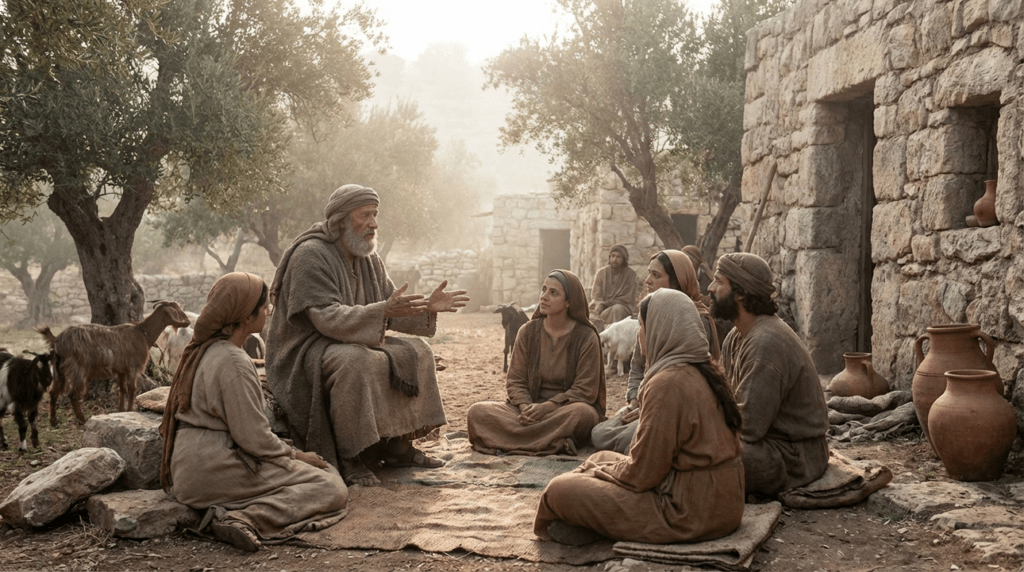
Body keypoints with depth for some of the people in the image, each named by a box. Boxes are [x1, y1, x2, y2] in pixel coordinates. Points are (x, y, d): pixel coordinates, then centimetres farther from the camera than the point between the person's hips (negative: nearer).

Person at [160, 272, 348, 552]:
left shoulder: (202, 349, 11)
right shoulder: (233, 362, -19)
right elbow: (253, 437, -19)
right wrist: (296, 455, -3)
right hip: (216, 470, -10)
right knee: (331, 488, -9)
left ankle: (234, 517, -1)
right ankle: (246, 519, -24)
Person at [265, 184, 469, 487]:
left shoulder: (369, 260, 8)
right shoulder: (310, 255, -19)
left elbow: (392, 307, 7)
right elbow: (327, 317, -29)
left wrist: (427, 307, -12)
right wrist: (383, 310, -39)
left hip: (355, 342, 9)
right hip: (306, 352, -9)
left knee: (416, 351, -1)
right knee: (354, 361, -38)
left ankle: (397, 446, 0)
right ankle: (349, 459, -27)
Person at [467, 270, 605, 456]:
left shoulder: (586, 337, -3)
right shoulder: (528, 331, 7)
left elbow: (586, 390, -7)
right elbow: (515, 380, 5)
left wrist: (547, 407, -20)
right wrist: (525, 406, -17)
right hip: (530, 409, 3)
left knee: (582, 413, -40)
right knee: (478, 412, -23)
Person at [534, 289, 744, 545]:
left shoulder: (667, 384, -22)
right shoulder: (706, 372, 8)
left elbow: (642, 473, -19)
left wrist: (601, 470, 1)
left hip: (687, 512, -10)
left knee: (560, 490, -8)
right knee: (600, 458, 23)